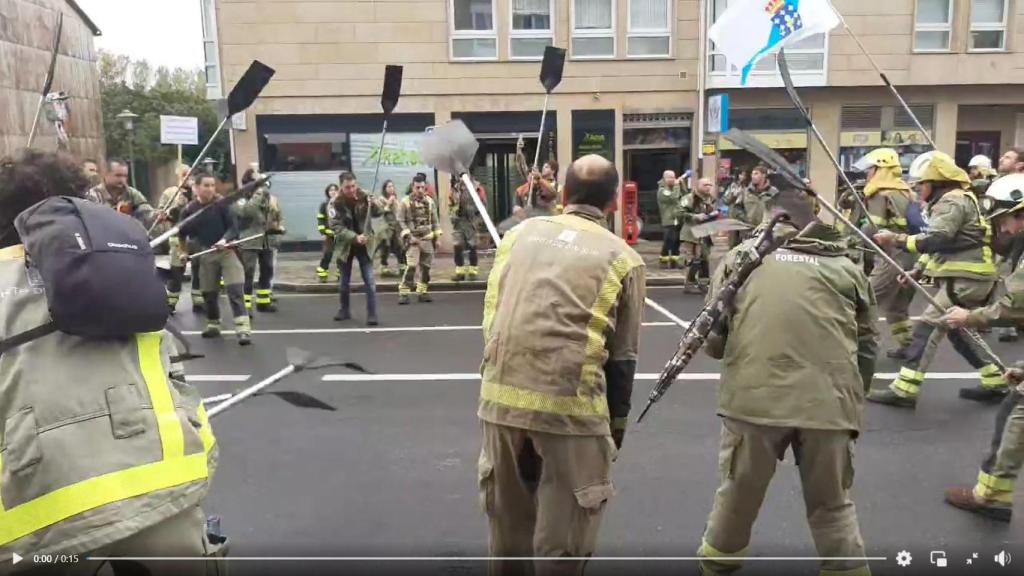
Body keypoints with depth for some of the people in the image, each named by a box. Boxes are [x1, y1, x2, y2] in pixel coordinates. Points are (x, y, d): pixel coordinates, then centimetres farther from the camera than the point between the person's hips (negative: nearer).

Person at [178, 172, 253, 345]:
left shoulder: (222, 204, -7)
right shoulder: (189, 210, -1)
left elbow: (234, 226, -11)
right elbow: (183, 233, 12)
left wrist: (225, 240, -27)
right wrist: (188, 250, 9)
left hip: (227, 251, -3)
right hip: (206, 255, 3)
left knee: (235, 290, -13)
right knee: (209, 293, 12)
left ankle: (243, 329, -18)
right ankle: (213, 325, 32)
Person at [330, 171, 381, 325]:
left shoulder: (364, 197, -9)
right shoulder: (336, 203, -14)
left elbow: (379, 213, -9)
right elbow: (336, 227, -19)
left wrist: (374, 204, -32)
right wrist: (355, 237, -32)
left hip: (364, 244, 0)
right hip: (345, 245, 0)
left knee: (369, 281, -6)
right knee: (344, 281, 14)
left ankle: (372, 314, -2)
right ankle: (345, 310, 32)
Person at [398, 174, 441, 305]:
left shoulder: (429, 201, 6)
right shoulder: (406, 202, -6)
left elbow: (434, 221, 12)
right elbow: (401, 221, -7)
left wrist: (437, 237, 8)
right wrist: (409, 236, -14)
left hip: (427, 239, 4)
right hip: (413, 239, -4)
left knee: (425, 267, 8)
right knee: (411, 266, -16)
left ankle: (422, 292, 19)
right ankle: (403, 292, -10)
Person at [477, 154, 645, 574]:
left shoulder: (520, 233, 11)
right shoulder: (621, 257, 2)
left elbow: (490, 315, 14)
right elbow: (622, 354, 4)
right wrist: (617, 421, 16)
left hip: (500, 396, 4)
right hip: (571, 404, -4)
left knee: (507, 522, 21)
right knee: (562, 541, 11)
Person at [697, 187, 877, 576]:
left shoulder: (745, 255, 11)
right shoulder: (848, 268, 15)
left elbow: (712, 332, 8)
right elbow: (866, 349, 16)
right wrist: (853, 402, 29)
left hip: (754, 396, -1)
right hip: (829, 401, 1)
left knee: (737, 499, 19)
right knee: (833, 507, 20)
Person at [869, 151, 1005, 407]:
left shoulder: (953, 201, -13)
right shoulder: (947, 201, 20)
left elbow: (935, 239, -26)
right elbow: (939, 244, 20)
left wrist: (896, 239, -25)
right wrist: (918, 269, 9)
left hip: (966, 279, -11)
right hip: (966, 278, 11)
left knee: (927, 327, -13)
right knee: (957, 330, 19)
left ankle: (904, 390, -15)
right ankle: (994, 383, 28)